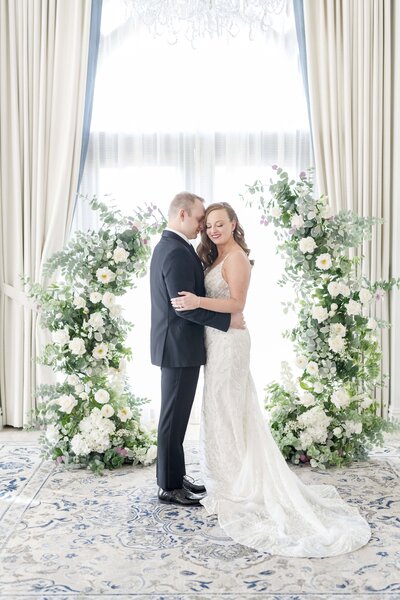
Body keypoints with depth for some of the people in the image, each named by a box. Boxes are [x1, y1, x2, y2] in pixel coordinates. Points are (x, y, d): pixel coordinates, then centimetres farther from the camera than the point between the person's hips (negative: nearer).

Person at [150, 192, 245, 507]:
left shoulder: (167, 246, 14)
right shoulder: (177, 252, -20)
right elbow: (185, 306, -24)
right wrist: (228, 319, -18)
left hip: (176, 346, 10)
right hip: (180, 348, -10)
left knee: (176, 416, 17)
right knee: (174, 417, 0)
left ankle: (176, 476, 28)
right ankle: (169, 487, 12)